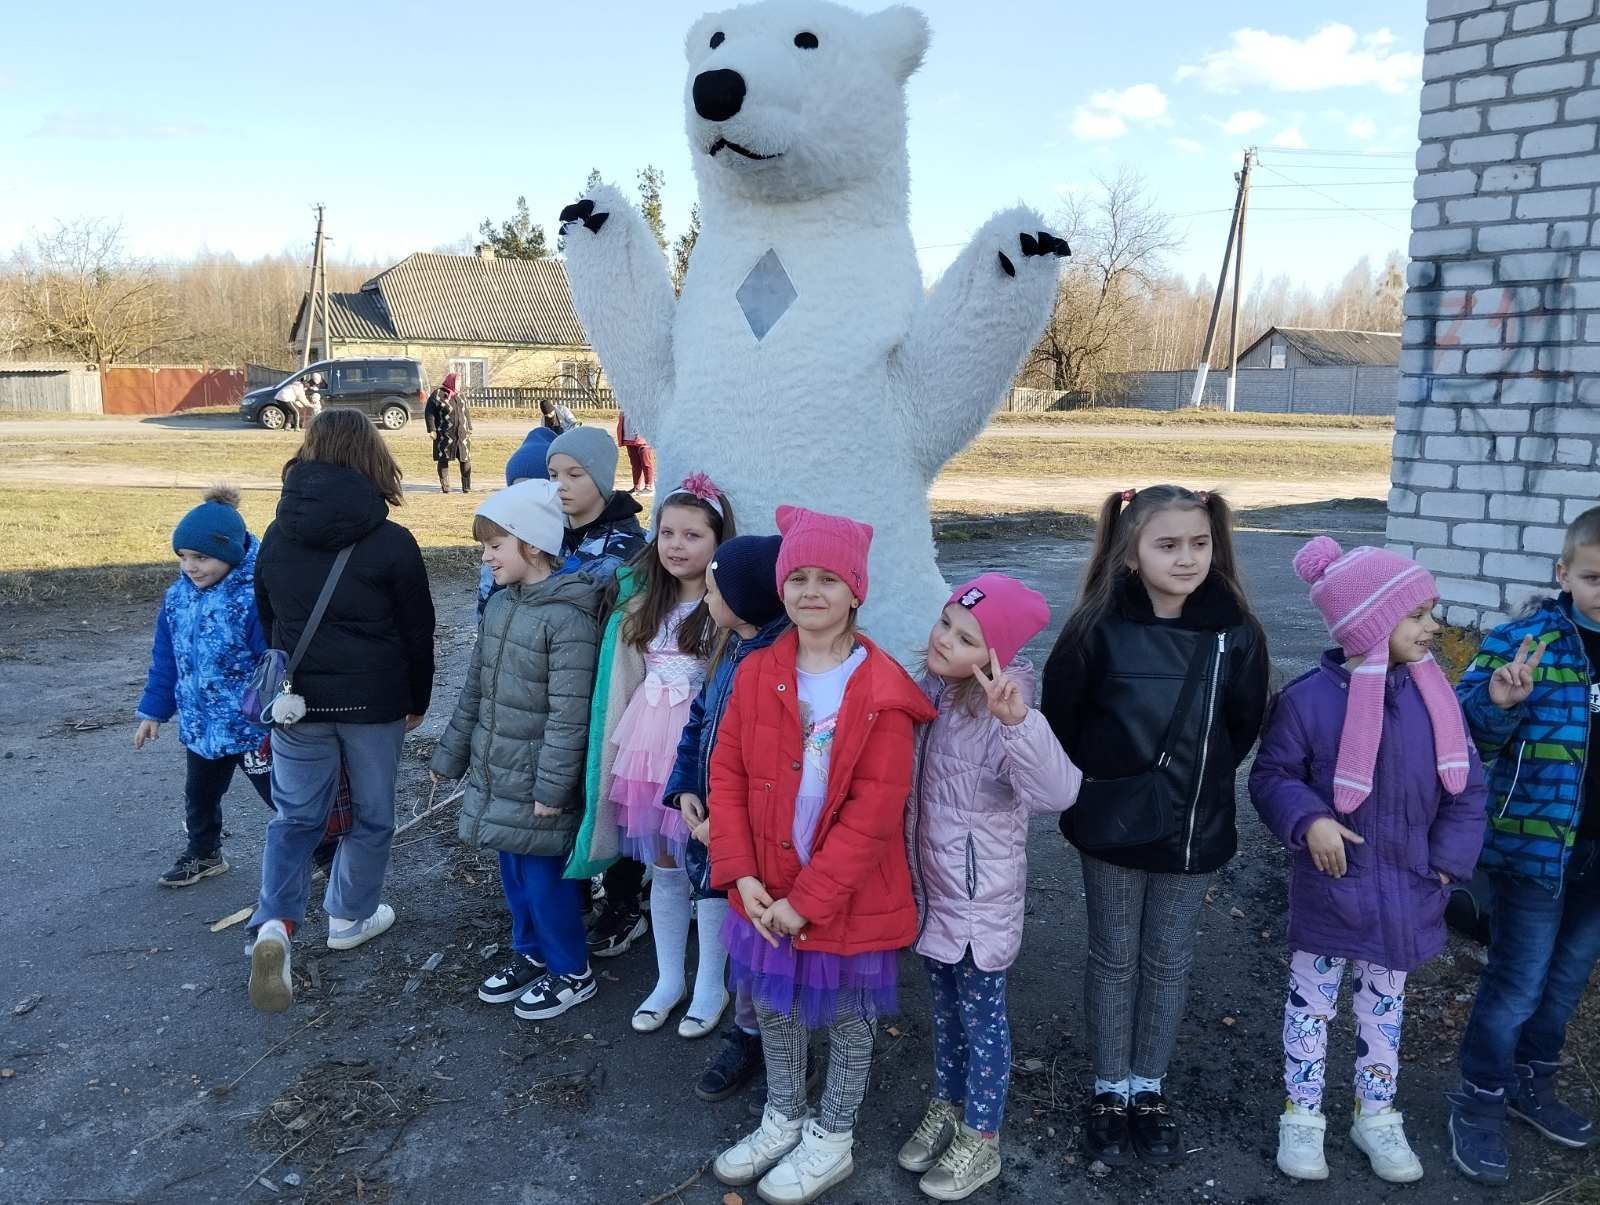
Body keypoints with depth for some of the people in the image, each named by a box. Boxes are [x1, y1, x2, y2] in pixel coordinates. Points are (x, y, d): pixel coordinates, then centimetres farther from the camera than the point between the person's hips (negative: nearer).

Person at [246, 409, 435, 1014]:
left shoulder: (277, 537, -1)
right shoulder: (391, 542, -13)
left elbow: (267, 621, 9)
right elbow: (418, 630, -6)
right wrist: (417, 699, 8)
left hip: (298, 699, 3)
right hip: (373, 701, -3)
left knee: (295, 815, 14)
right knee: (370, 814, 16)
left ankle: (274, 922, -4)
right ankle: (350, 916, 29)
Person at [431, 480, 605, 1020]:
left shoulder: (567, 617, -21)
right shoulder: (500, 604, 5)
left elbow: (569, 712, -22)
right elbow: (475, 689, 13)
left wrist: (552, 786, -21)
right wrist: (450, 754, 16)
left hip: (535, 779, -8)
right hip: (495, 771, 8)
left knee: (544, 874, 4)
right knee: (513, 870, 19)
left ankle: (572, 972, 23)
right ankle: (531, 955, 38)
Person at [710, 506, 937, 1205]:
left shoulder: (883, 694, -18)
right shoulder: (756, 674, -4)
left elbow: (874, 812, -19)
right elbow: (728, 775, -1)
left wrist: (808, 899, -19)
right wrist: (741, 874, -10)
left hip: (848, 897, -4)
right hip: (768, 891, 5)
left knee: (847, 1018, 16)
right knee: (774, 1008, 22)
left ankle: (832, 1139, 39)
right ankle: (783, 1119, 46)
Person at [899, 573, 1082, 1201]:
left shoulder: (996, 715, -26)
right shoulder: (926, 688, -6)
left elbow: (1058, 791, -41)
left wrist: (1017, 720, -54)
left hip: (979, 894, -6)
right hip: (931, 885, 6)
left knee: (981, 1015, 13)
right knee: (944, 1006, 24)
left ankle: (980, 1139, 33)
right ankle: (946, 1106, 45)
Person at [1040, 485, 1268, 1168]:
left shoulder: (1235, 631, -10)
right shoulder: (1099, 629, -17)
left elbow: (1244, 725, 4)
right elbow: (1060, 717, -5)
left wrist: (1201, 781, 6)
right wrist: (1093, 787, 2)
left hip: (1196, 829, 2)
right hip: (1114, 828, -2)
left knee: (1169, 961, 15)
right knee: (1114, 958, 13)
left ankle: (1149, 1089, 35)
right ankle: (1110, 1092, 30)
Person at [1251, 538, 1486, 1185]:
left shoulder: (1432, 695, -5)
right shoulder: (1308, 698, -19)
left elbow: (1466, 786, 3)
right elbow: (1271, 776, -10)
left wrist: (1450, 859, -3)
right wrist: (1309, 820, -26)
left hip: (1407, 892, 4)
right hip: (1332, 888, -4)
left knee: (1384, 1006, 21)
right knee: (1312, 1001, 13)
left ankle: (1376, 1115, 39)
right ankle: (1302, 1115, 31)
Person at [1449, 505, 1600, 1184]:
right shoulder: (1526, 640, -14)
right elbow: (1471, 736, -14)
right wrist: (1498, 703, -34)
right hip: (1537, 843, -5)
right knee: (1517, 984, 3)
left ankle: (1532, 1086, 39)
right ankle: (1478, 1105, 21)